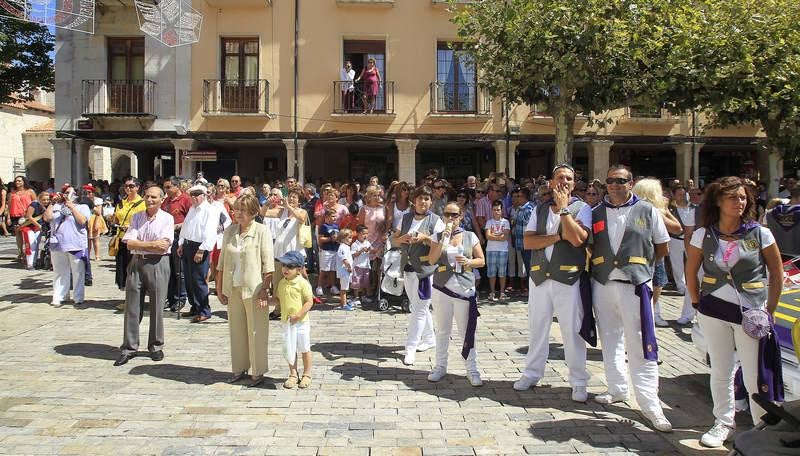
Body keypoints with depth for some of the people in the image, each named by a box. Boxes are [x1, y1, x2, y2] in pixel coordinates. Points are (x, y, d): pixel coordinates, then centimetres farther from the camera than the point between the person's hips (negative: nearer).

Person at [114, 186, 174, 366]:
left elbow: (163, 246, -11)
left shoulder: (166, 218, -1)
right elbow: (130, 243, -1)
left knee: (157, 307, 4)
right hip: (136, 263, 3)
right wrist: (153, 244, -10)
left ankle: (156, 346, 18)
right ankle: (129, 348, 14)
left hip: (157, 265, -3)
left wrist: (140, 244, -7)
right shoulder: (137, 217, 10)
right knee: (132, 307, 5)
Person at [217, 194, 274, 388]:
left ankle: (258, 372, 12)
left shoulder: (262, 231, -6)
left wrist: (265, 289, -15)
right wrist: (219, 287, 11)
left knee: (256, 331, 2)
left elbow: (268, 263, -9)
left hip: (254, 289, -5)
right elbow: (222, 261, 14)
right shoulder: (229, 231, 8)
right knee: (236, 330, 12)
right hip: (233, 289, 5)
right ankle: (239, 368, 25)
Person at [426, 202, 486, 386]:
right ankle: (440, 366, 23)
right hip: (442, 289, 1)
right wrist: (443, 239, -15)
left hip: (465, 290, -1)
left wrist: (468, 262, -14)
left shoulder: (470, 236, 4)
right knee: (442, 331, 11)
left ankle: (472, 370, 10)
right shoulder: (438, 236, 5)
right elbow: (431, 260, -7)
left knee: (466, 332, 1)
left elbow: (481, 260, 6)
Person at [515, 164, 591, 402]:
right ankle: (532, 373, 27)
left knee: (572, 331, 2)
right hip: (540, 277, 4)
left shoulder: (582, 208, -1)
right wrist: (559, 236, -12)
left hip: (569, 278, -3)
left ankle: (579, 382, 15)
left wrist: (563, 207, -13)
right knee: (536, 328, 13)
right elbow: (528, 241, -3)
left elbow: (577, 239, -18)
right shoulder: (539, 210, 9)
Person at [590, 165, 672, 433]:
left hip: (635, 285, -4)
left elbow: (663, 248, 9)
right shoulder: (596, 214, 9)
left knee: (641, 345, -6)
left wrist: (641, 263, 6)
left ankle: (649, 404, 1)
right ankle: (617, 390, 28)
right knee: (610, 340, 13)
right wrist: (599, 264, 2)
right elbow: (586, 246, 14)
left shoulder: (647, 211, 2)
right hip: (602, 283, 4)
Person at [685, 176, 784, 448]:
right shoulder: (703, 235, -1)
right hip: (714, 312, 2)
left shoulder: (760, 234, -4)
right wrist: (698, 304, 5)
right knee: (721, 373, 13)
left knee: (756, 379, 1)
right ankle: (724, 424, 30)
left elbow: (777, 273, 3)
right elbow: (691, 273, 9)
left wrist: (769, 311, 1)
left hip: (752, 314, -2)